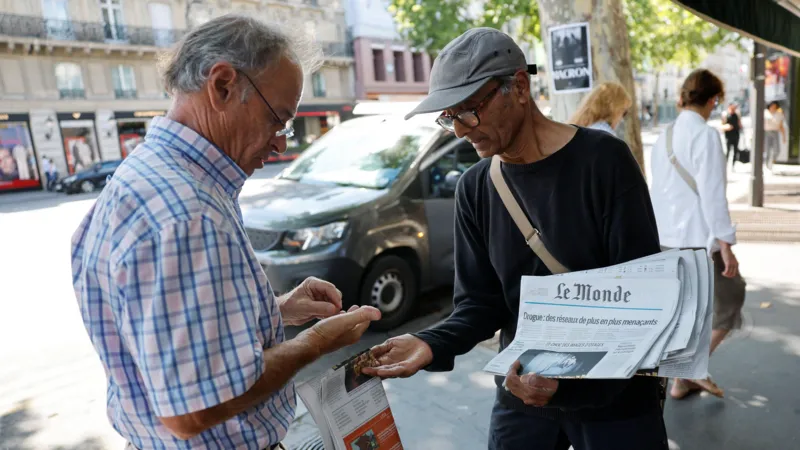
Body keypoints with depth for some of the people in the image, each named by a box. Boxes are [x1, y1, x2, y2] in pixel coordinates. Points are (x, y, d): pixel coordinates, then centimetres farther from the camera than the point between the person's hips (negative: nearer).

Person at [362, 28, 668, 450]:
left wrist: (570, 378, -27)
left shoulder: (603, 160, -13)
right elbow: (480, 301, -1)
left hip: (615, 392, -3)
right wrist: (432, 344, -21)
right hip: (522, 392, 4)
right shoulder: (474, 188, -1)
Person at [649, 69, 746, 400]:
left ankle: (681, 381, 25)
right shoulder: (706, 135, -13)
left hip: (666, 239, 7)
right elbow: (712, 195, -17)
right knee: (727, 305, 11)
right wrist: (726, 245, -13)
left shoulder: (664, 136, 9)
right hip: (699, 239, -7)